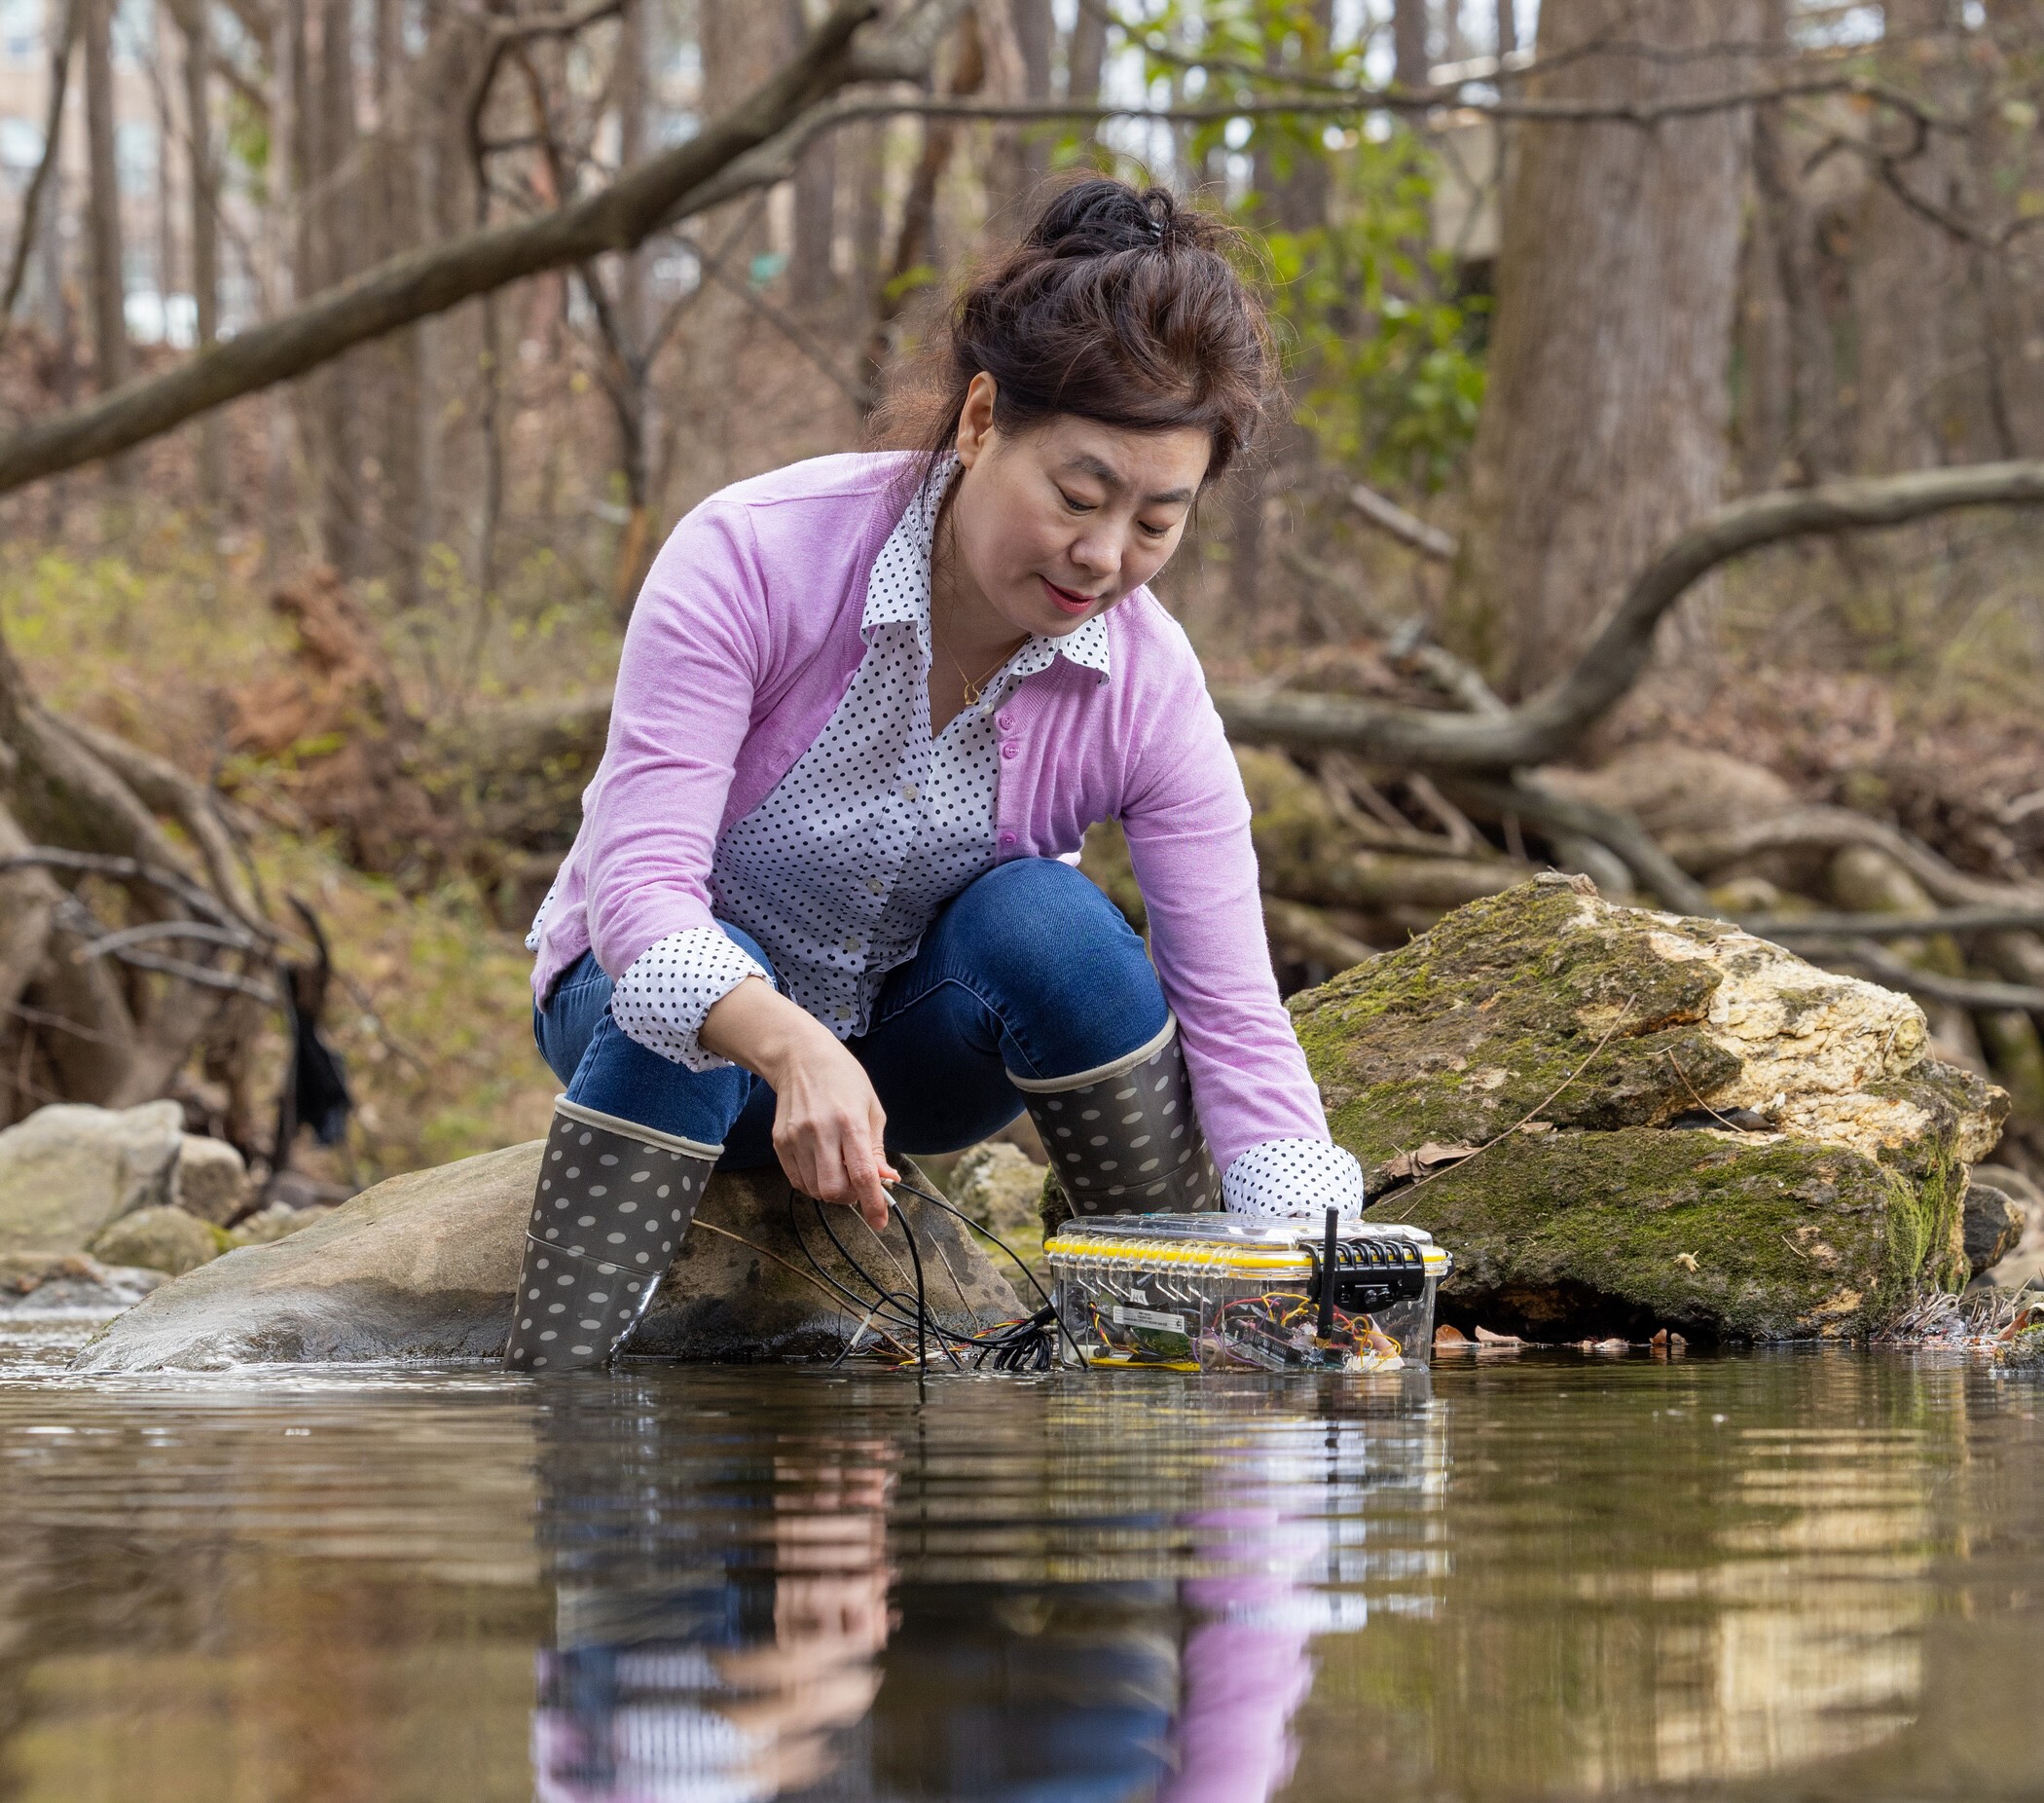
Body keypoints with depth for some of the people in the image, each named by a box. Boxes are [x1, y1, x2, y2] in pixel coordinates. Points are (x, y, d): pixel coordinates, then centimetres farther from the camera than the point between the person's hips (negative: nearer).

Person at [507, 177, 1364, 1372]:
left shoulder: (1148, 689, -19)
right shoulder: (754, 557, -28)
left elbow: (1237, 1023, -20)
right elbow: (637, 881, -35)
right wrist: (790, 1046, -56)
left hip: (918, 1040, 2)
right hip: (683, 1003, -2)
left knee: (1044, 920, -29)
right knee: (692, 993, -36)